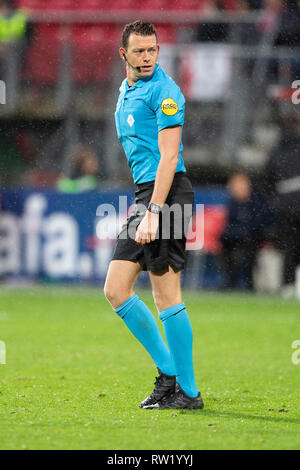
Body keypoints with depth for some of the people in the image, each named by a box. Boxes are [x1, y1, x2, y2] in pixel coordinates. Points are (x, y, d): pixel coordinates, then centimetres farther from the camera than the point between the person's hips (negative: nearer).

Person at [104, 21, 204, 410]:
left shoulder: (163, 90, -10)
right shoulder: (125, 91, 18)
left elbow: (169, 156, -17)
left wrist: (153, 213, -23)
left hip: (167, 193, -9)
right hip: (143, 195, 9)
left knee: (167, 296, -8)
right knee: (116, 290, 4)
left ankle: (187, 392, -2)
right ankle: (169, 372, 12)